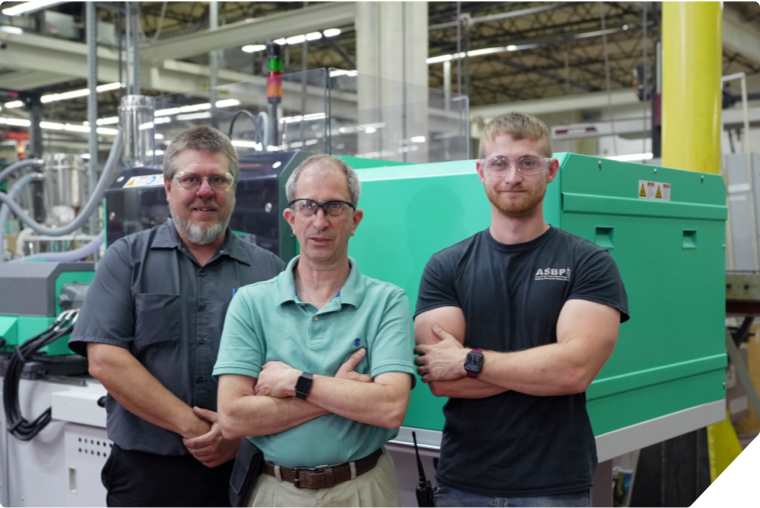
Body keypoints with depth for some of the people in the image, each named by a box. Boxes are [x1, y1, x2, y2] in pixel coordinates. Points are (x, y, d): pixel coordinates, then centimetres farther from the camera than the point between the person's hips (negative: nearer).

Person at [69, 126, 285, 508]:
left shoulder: (268, 269, 5)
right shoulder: (128, 258, 2)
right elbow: (104, 361, -9)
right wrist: (193, 426, -13)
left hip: (240, 470, 1)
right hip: (146, 473, -1)